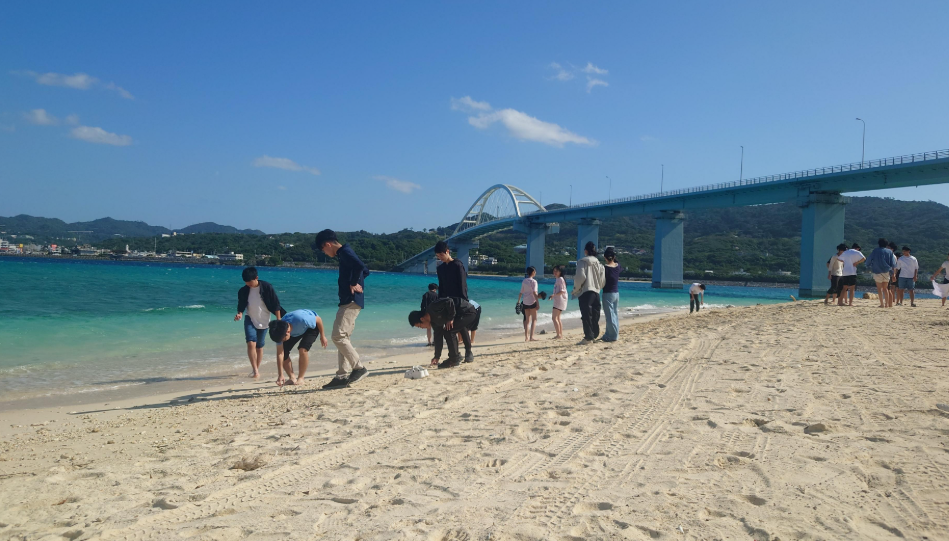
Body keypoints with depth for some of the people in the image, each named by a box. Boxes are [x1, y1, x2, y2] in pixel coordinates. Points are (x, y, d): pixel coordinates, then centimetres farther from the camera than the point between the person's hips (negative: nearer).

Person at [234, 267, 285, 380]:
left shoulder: (267, 288, -13)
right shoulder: (243, 291, -5)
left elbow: (276, 304, -8)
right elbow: (241, 305, 6)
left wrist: (278, 320, -8)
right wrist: (240, 314, -15)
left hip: (264, 321, -1)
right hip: (250, 320, 1)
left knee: (259, 347, 7)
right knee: (251, 343, -18)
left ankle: (257, 369, 23)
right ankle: (255, 371, -15)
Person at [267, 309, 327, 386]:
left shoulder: (301, 319, -45)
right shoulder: (279, 331, -29)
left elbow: (318, 320, -26)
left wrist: (322, 336, -12)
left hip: (312, 325, -4)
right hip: (295, 331, 5)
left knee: (302, 349, -27)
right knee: (284, 351, -12)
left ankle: (300, 378, -12)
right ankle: (292, 378, 4)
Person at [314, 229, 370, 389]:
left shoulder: (345, 252, -11)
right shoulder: (345, 253, 20)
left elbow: (359, 266, -30)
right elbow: (365, 270, 31)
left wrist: (353, 284, -17)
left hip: (351, 301, -10)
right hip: (348, 302, 10)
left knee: (338, 336, -13)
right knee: (343, 338, 9)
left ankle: (359, 368, -8)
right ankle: (343, 375, 11)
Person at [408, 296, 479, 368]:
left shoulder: (433, 308, -19)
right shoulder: (434, 322, 10)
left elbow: (449, 301, -30)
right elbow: (438, 337, 15)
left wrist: (450, 318, -20)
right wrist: (437, 356, 17)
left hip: (468, 312, -11)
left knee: (448, 332, -15)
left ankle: (454, 360, -7)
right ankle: (468, 355, 39)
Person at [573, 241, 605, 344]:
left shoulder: (583, 262, -7)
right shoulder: (598, 263, 9)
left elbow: (581, 276, -15)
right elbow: (603, 279, 8)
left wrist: (575, 289, -3)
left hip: (585, 291, -6)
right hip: (596, 292, 6)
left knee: (586, 316, -5)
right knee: (595, 315, 13)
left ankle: (588, 337, -7)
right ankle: (595, 335, 19)